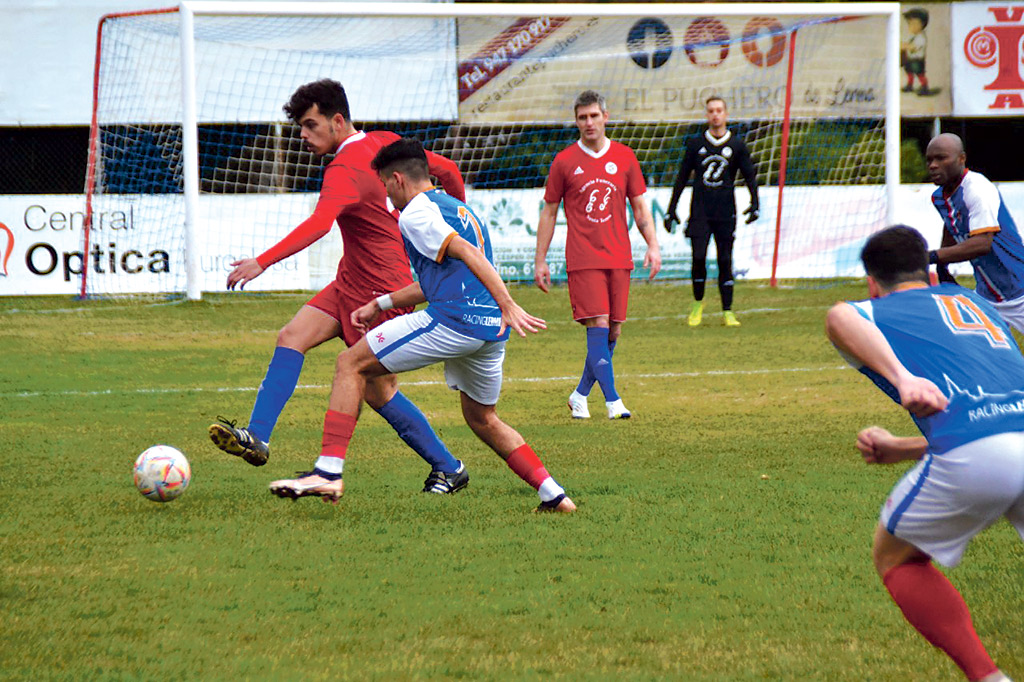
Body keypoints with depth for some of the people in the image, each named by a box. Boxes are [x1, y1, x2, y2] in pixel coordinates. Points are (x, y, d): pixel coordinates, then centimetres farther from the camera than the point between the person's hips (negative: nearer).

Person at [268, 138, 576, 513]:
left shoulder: (416, 212, -1)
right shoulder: (458, 208, 28)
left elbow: (467, 253, -15)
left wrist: (508, 305, -25)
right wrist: (380, 304, 35)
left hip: (452, 320, -9)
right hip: (491, 328, 9)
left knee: (351, 365, -1)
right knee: (482, 419, 26)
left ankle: (328, 471, -11)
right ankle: (554, 495, 17)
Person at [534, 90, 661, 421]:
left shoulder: (624, 157, 8)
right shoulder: (564, 162, 2)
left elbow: (640, 207, 13)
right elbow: (549, 213, 8)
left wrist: (652, 245, -1)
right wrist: (540, 261, 5)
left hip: (618, 258, 3)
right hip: (583, 261, -3)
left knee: (612, 333, 4)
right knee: (598, 329, -14)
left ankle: (580, 395, 20)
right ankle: (613, 401, -15)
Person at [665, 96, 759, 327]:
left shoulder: (737, 145, 6)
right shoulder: (695, 144, 9)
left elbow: (749, 175, 5)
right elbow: (682, 177, 13)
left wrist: (754, 204, -11)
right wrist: (671, 210, 11)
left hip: (725, 212, 0)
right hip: (700, 211, 0)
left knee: (725, 261, -1)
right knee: (698, 257, -11)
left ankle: (727, 312, 4)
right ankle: (698, 302, 10)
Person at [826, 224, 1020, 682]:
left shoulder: (880, 312, 21)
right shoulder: (978, 305, 36)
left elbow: (840, 318, -8)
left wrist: (902, 378, -21)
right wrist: (900, 449, 47)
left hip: (975, 456, -4)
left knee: (895, 558, 21)